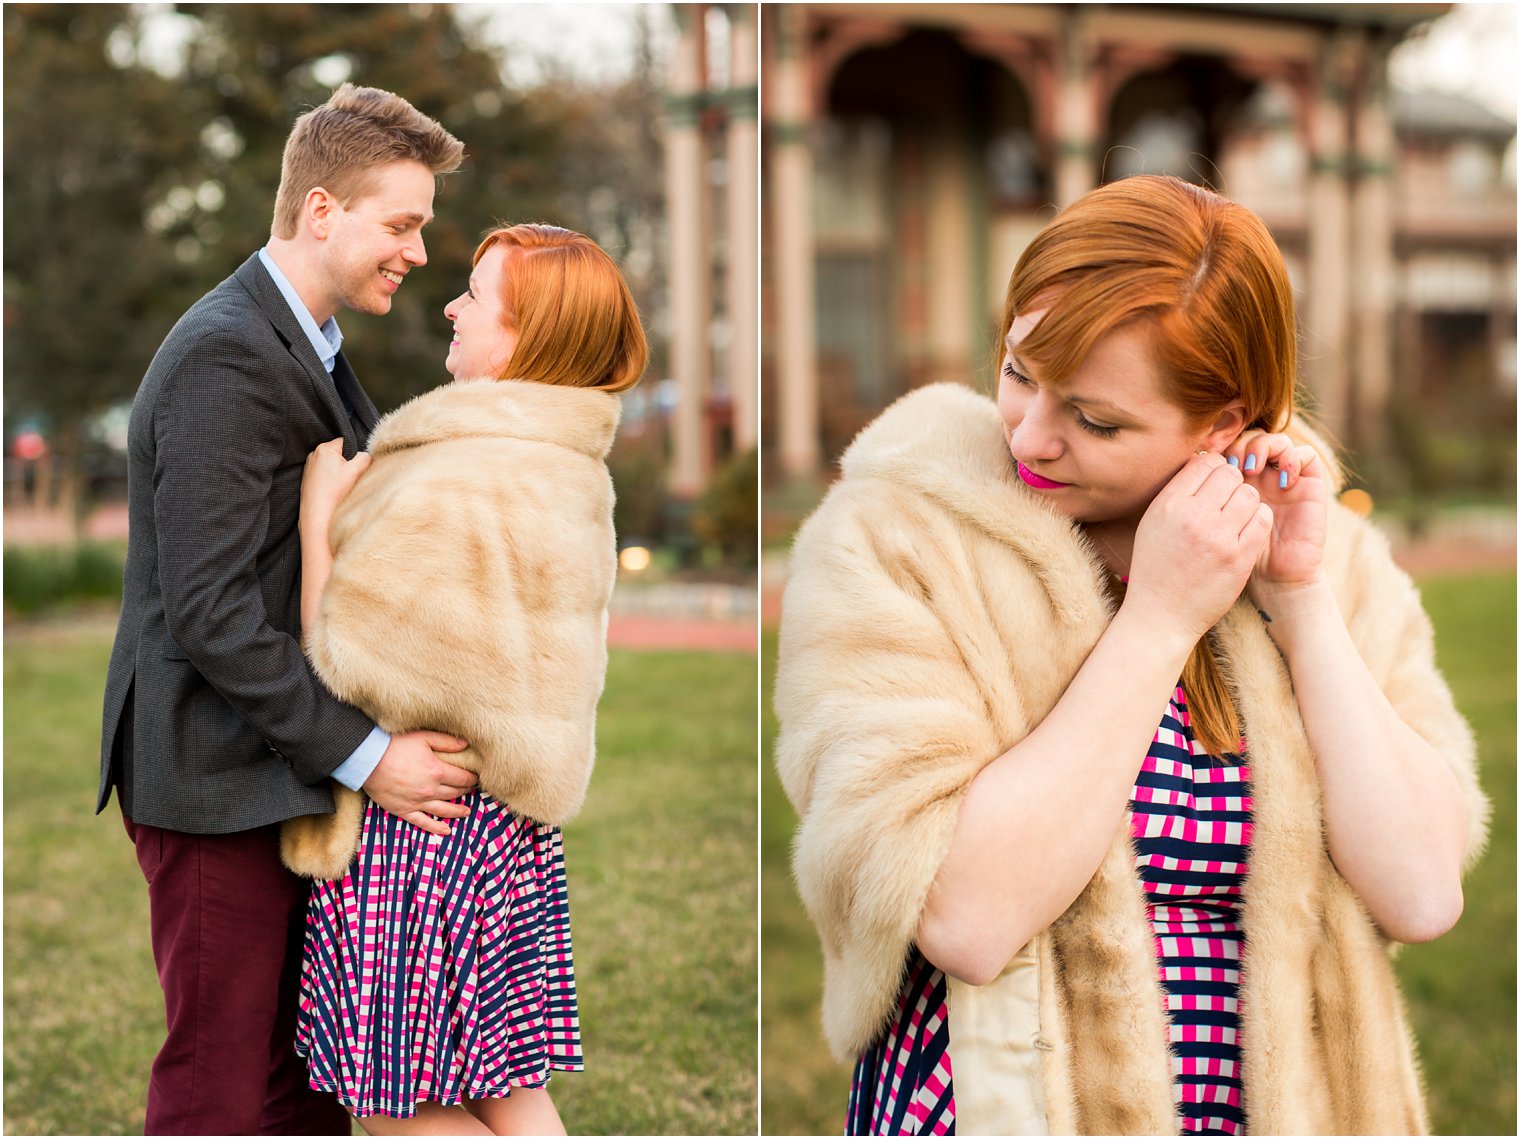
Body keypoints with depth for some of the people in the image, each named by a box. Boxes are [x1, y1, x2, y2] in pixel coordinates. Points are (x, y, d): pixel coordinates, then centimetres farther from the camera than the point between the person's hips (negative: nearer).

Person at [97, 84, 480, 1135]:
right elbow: (209, 612, -23)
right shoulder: (225, 359, -17)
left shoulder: (307, 349, 15)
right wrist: (363, 754, -21)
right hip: (219, 781, -10)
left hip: (290, 775, 10)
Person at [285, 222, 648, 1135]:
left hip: (417, 820, -9)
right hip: (509, 823, 9)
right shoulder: (570, 468, 7)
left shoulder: (462, 486, -23)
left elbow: (349, 663, -18)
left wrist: (319, 515, -8)